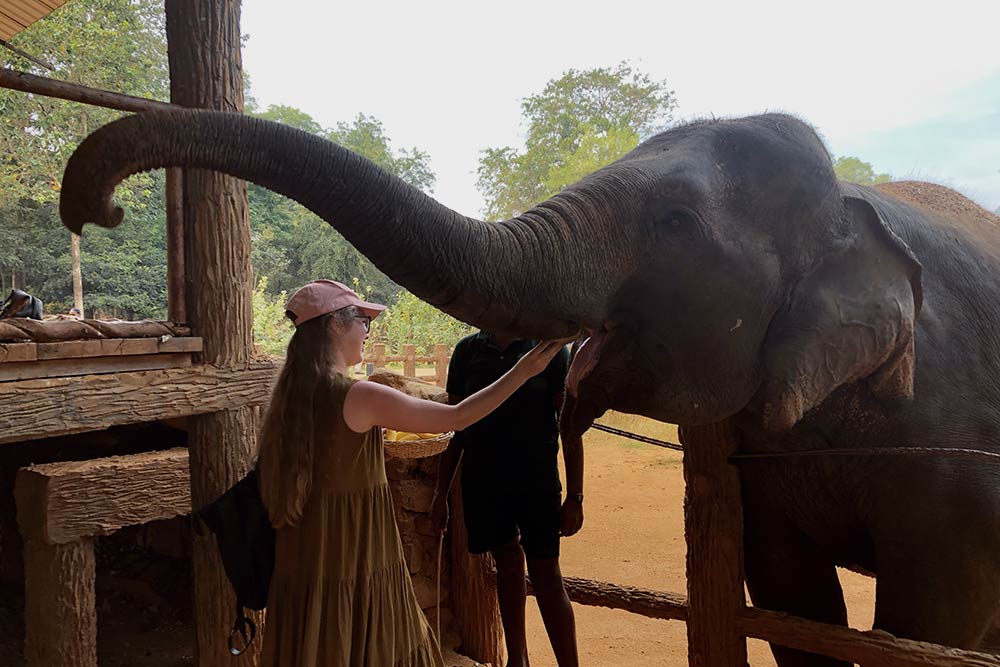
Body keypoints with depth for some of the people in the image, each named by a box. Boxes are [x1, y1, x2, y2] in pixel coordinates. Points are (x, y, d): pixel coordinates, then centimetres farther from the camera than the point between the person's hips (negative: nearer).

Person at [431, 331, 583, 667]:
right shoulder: (468, 349, 3)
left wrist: (574, 497, -9)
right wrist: (441, 492, 6)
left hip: (537, 482, -2)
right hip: (482, 484, 3)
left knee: (546, 576, 1)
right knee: (507, 564, 15)